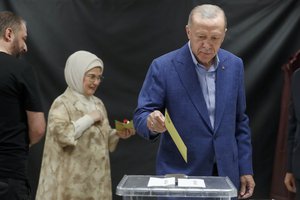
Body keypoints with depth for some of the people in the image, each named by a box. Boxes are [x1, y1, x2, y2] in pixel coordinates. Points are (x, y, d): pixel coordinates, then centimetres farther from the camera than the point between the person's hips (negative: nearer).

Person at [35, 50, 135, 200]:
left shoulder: (98, 103, 12)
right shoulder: (62, 103, -9)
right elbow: (61, 134, -23)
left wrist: (117, 134, 0)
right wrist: (90, 118, -17)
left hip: (96, 177, 7)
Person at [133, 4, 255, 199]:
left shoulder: (234, 65, 1)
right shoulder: (163, 67, -11)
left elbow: (240, 121, 8)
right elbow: (141, 117, -10)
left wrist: (245, 168, 6)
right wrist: (151, 122, -32)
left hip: (225, 173, 3)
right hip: (179, 174, -3)